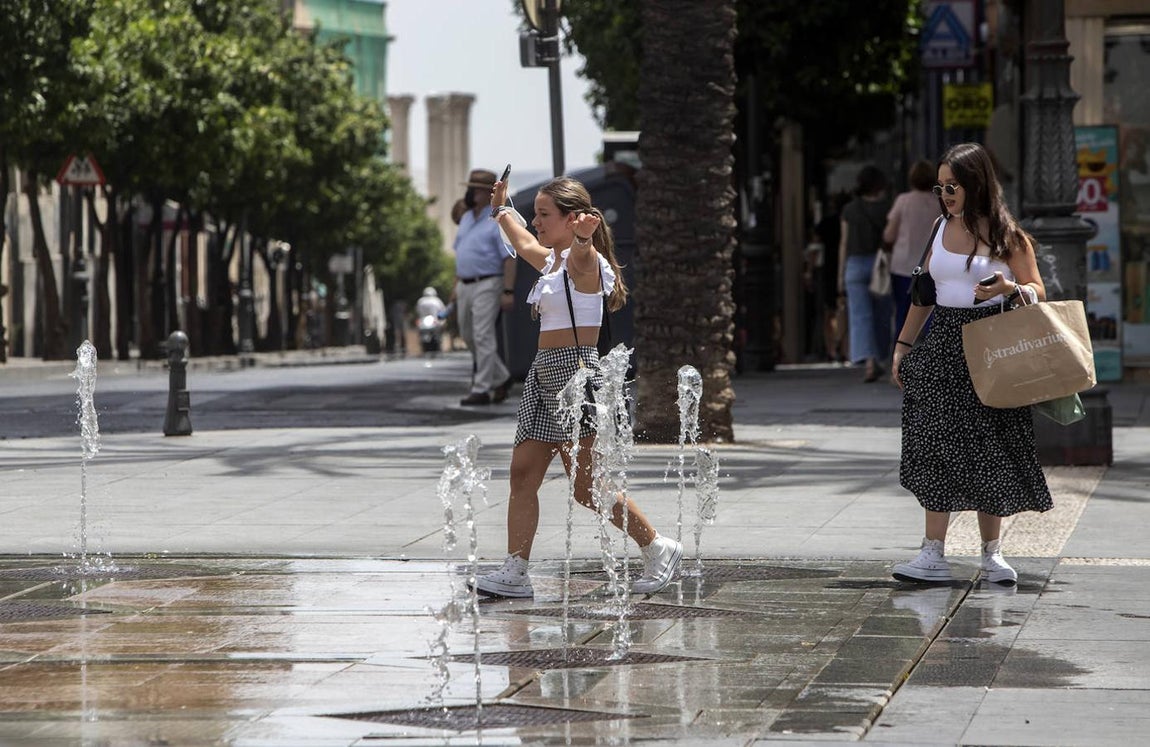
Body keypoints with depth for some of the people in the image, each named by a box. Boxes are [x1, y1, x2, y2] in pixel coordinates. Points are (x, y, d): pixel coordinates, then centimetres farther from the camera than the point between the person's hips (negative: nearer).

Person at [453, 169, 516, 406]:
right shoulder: (466, 219, 15)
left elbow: (509, 258, -13)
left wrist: (508, 291, -19)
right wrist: (456, 287, 17)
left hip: (486, 285, -9)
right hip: (465, 286, 9)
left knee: (483, 337, -10)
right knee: (468, 336, 13)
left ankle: (481, 390, -8)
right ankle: (501, 378, 27)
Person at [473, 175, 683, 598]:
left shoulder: (583, 261, -10)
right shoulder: (551, 261, 17)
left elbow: (582, 249, -36)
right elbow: (523, 243, 40)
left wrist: (582, 233, -58)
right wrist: (501, 210, 54)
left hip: (575, 371, -9)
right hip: (544, 374, 9)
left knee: (587, 487, -7)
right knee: (523, 472, 1)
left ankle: (658, 550, 7)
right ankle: (515, 573, 0)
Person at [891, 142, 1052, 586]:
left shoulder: (1006, 235, -4)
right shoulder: (942, 229, 10)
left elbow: (1037, 291, -3)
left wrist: (1009, 289, -24)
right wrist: (903, 346, 14)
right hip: (944, 345, 4)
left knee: (988, 452, 2)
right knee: (938, 448, -3)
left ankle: (991, 555, 12)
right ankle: (933, 555, -4)